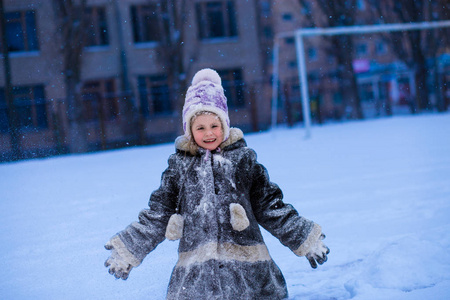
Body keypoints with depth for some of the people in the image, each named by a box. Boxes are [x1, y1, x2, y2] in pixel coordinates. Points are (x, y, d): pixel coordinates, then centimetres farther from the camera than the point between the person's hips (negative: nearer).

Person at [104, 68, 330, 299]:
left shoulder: (243, 158, 8)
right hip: (195, 268, 1)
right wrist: (127, 250, 10)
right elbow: (158, 215, 14)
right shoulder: (179, 164, 9)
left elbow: (270, 206, 12)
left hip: (247, 266, 0)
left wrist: (308, 241, 11)